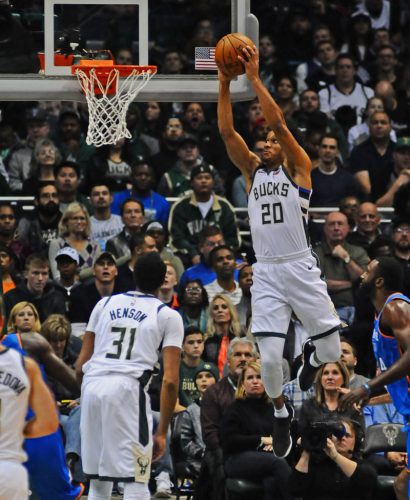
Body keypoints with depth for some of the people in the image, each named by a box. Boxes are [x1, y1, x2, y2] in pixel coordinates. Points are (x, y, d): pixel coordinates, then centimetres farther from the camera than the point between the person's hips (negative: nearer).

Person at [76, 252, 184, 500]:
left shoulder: (105, 304, 20)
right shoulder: (168, 316, 9)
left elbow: (81, 365, 17)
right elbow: (170, 381, 1)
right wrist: (162, 432, 5)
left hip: (91, 385, 4)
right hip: (127, 387, -4)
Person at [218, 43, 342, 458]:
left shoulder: (298, 168, 2)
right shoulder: (253, 171, 13)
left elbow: (278, 122, -10)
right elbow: (227, 132, 3)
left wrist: (254, 78, -12)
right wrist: (225, 84, -4)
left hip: (300, 269, -2)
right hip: (265, 273, 3)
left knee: (330, 351, -1)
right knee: (270, 357, -9)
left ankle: (311, 357, 36)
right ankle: (281, 412, 16)